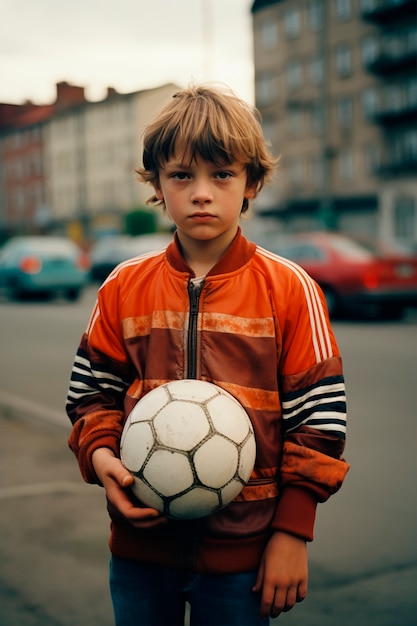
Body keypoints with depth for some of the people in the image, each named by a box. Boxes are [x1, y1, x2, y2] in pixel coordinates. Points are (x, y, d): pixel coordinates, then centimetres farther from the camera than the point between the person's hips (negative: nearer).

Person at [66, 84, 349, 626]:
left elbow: (320, 416, -5)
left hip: (241, 548, -2)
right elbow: (92, 391, 8)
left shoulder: (289, 289, -7)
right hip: (141, 541, 3)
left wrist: (292, 532, -6)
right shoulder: (124, 287, 1)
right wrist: (99, 453, -12)